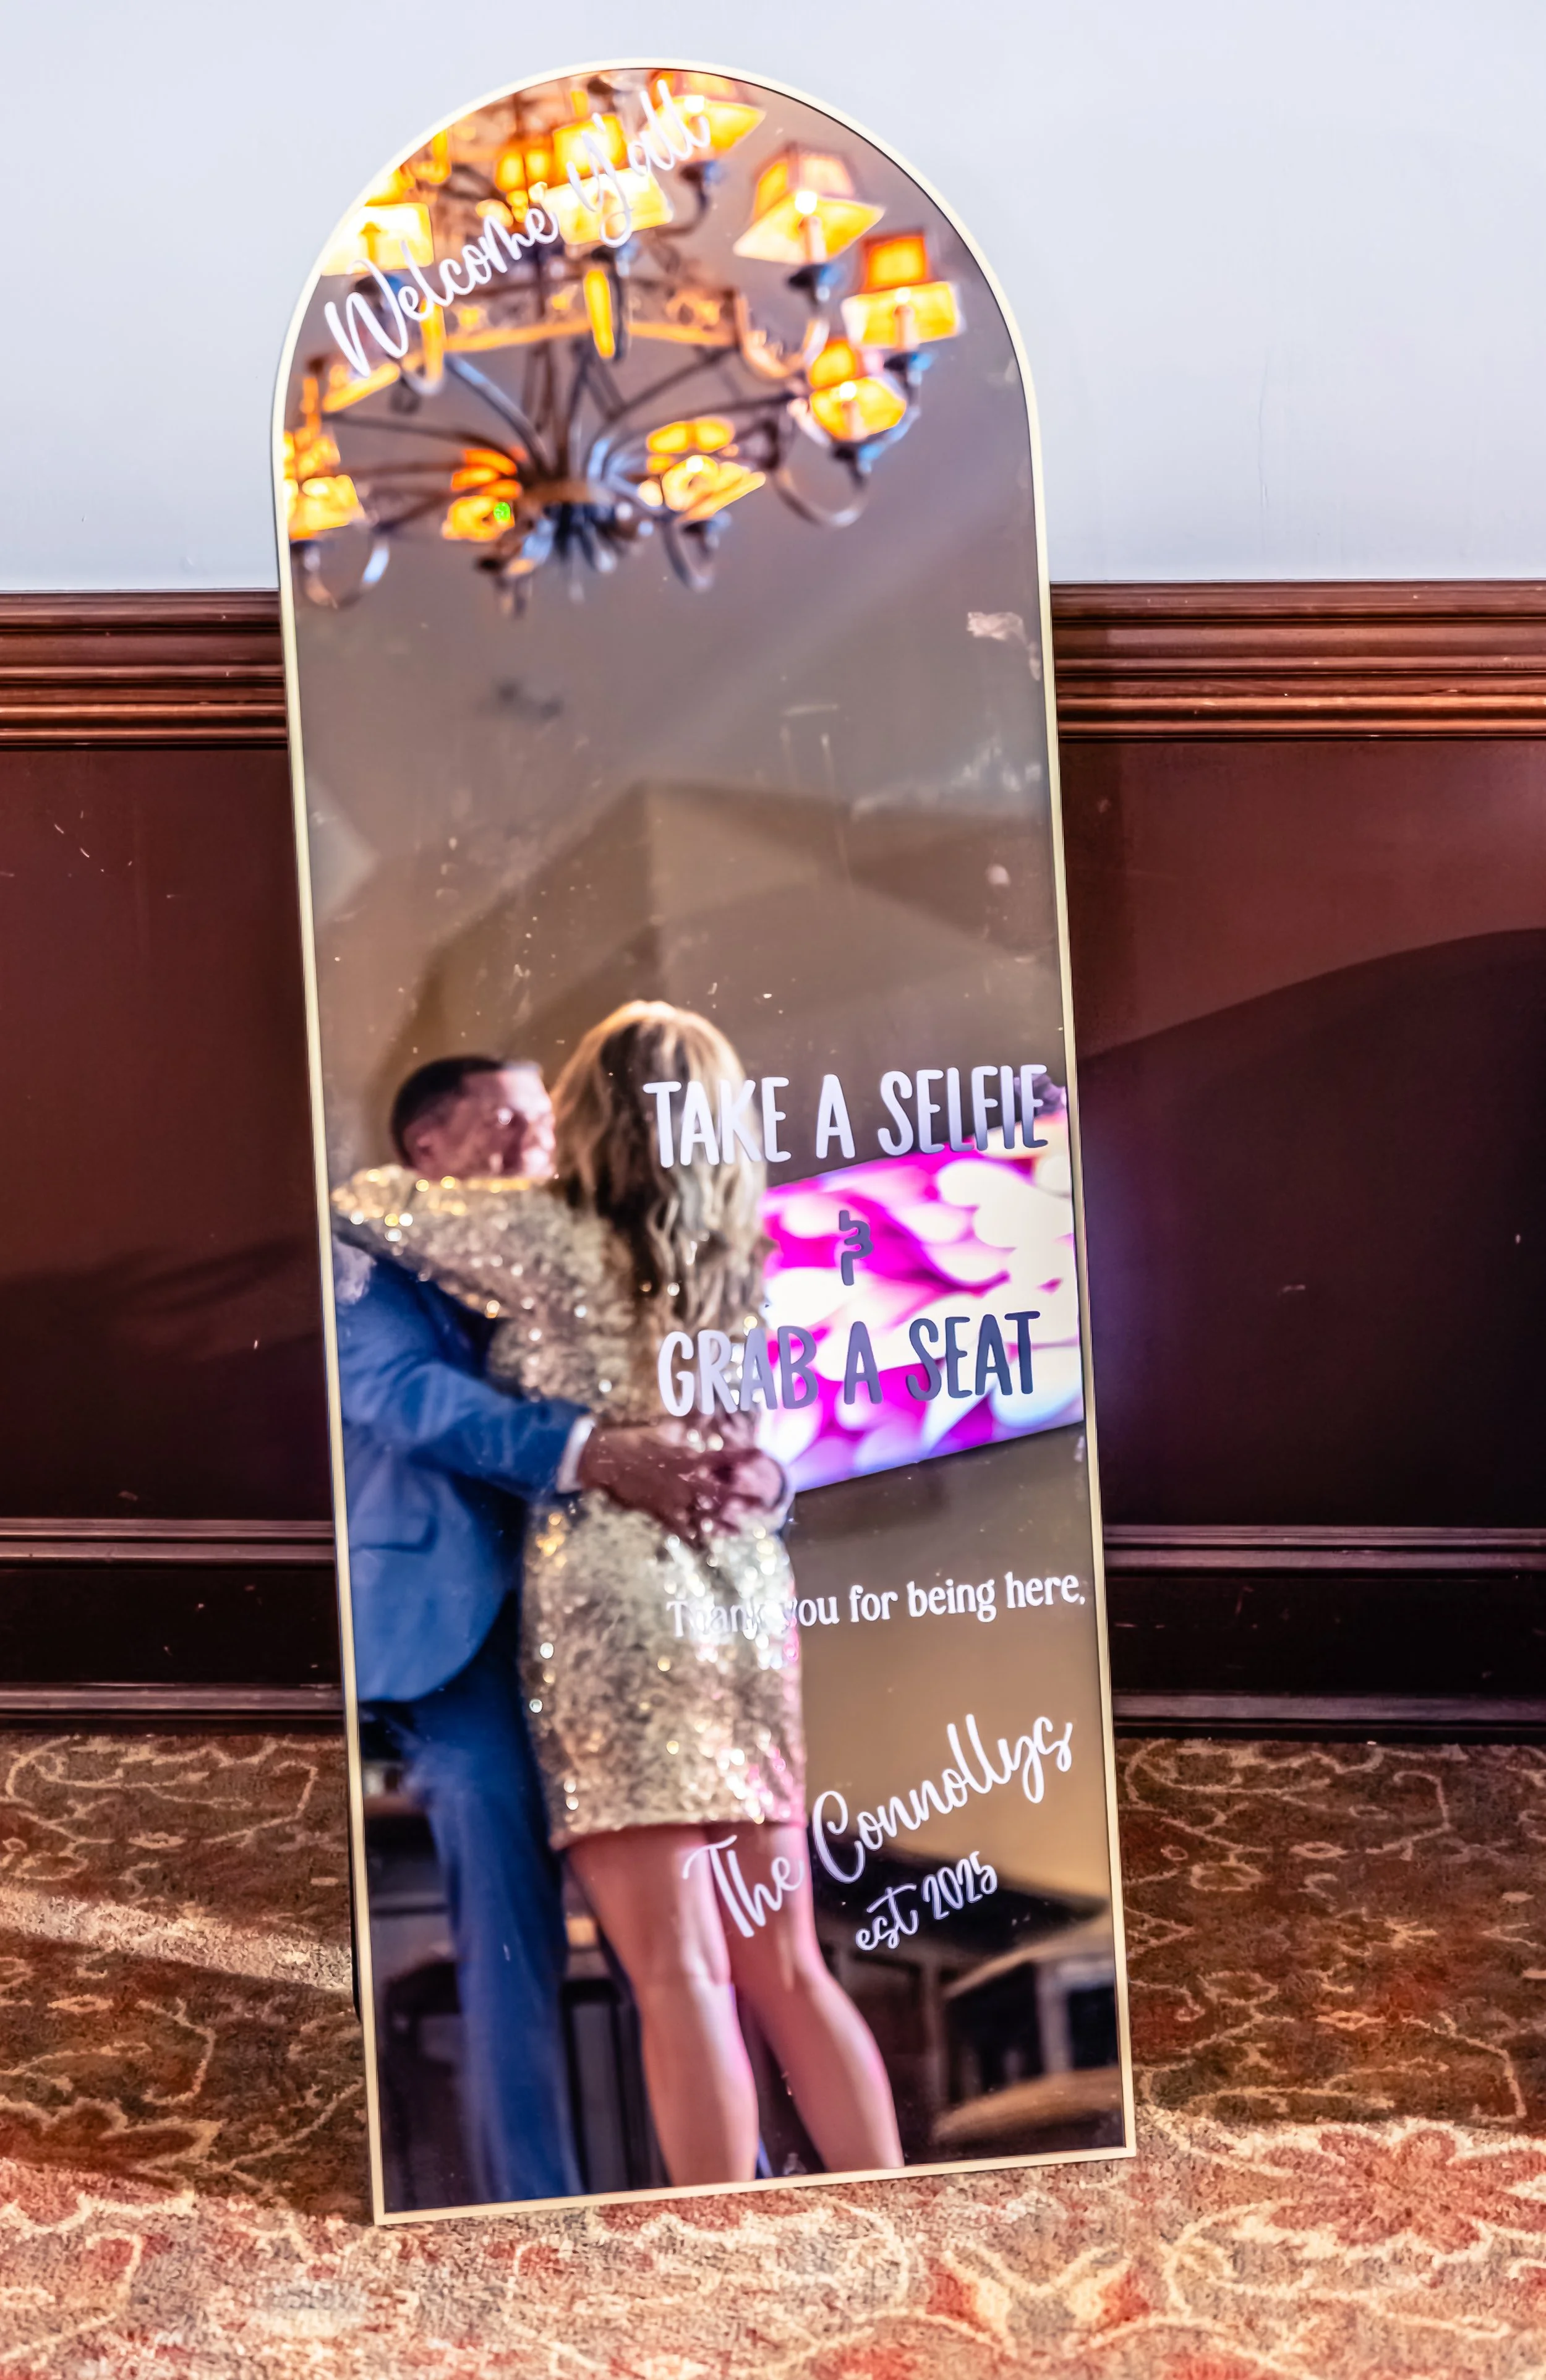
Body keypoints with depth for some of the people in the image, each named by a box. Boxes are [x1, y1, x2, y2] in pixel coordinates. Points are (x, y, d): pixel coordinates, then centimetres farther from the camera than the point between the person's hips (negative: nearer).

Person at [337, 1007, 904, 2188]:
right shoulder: (727, 1250, 11)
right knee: (789, 1971, 11)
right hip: (742, 1592, 6)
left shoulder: (551, 1234, -6)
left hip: (615, 1600, -6)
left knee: (679, 1977, -6)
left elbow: (360, 1201, 3)